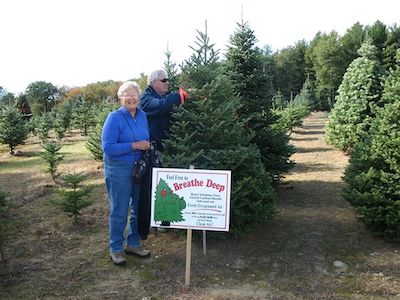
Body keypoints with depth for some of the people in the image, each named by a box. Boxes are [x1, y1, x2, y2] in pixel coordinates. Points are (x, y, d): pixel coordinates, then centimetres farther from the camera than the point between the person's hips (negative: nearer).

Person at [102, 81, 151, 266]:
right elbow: (107, 147, -20)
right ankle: (115, 249, 22)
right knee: (119, 212, 3)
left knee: (139, 209, 16)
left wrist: (148, 145, -1)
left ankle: (133, 244, 34)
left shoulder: (143, 116, 6)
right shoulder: (115, 117, -13)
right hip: (119, 172, -6)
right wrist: (135, 145, -23)